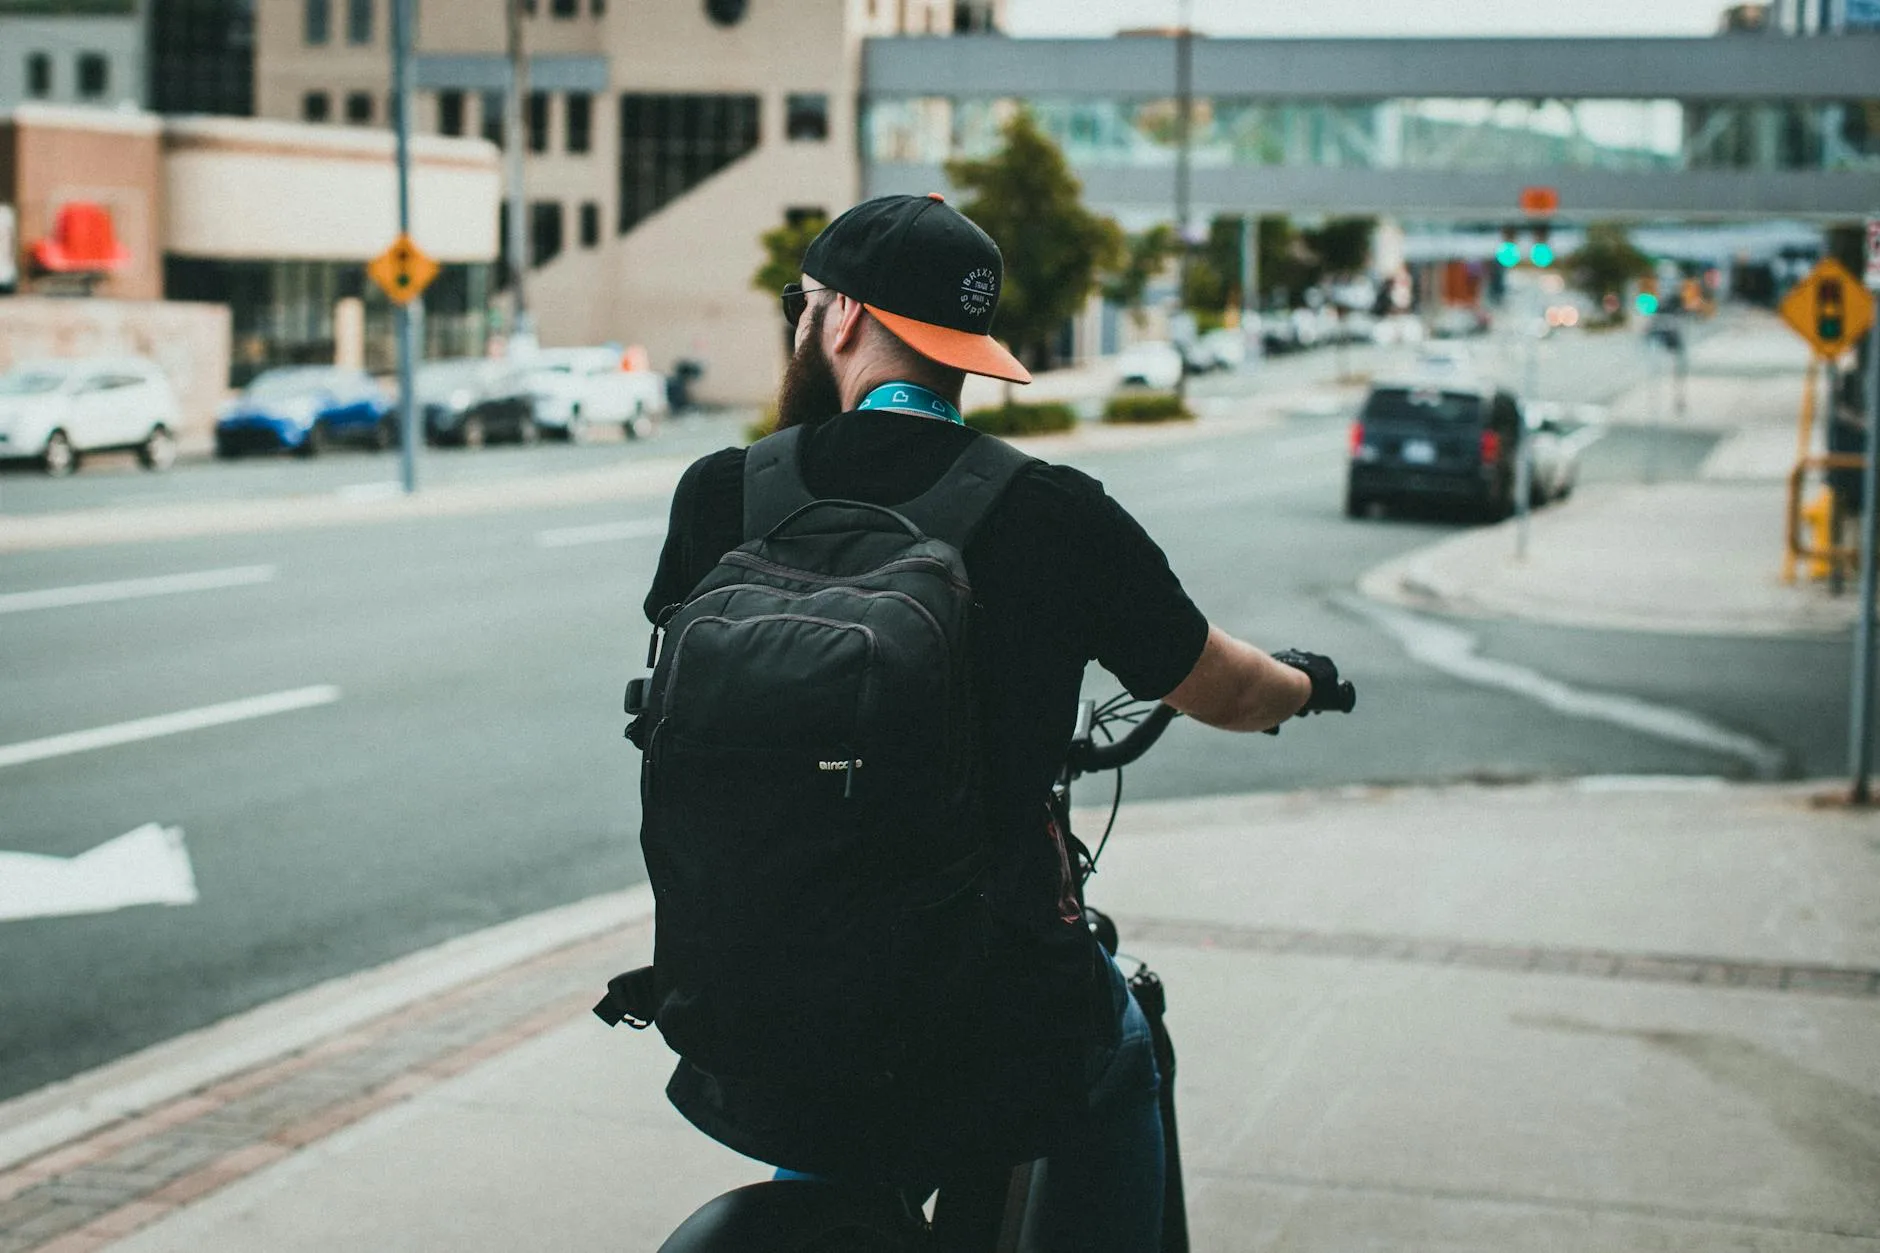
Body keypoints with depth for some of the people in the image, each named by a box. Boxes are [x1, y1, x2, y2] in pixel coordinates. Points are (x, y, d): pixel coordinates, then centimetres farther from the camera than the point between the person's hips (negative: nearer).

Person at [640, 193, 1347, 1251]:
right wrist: (1307, 685, 29)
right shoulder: (1057, 517, -9)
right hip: (991, 1042, -2)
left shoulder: (720, 497, -5)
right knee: (1117, 1055, 32)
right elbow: (1222, 692, 5)